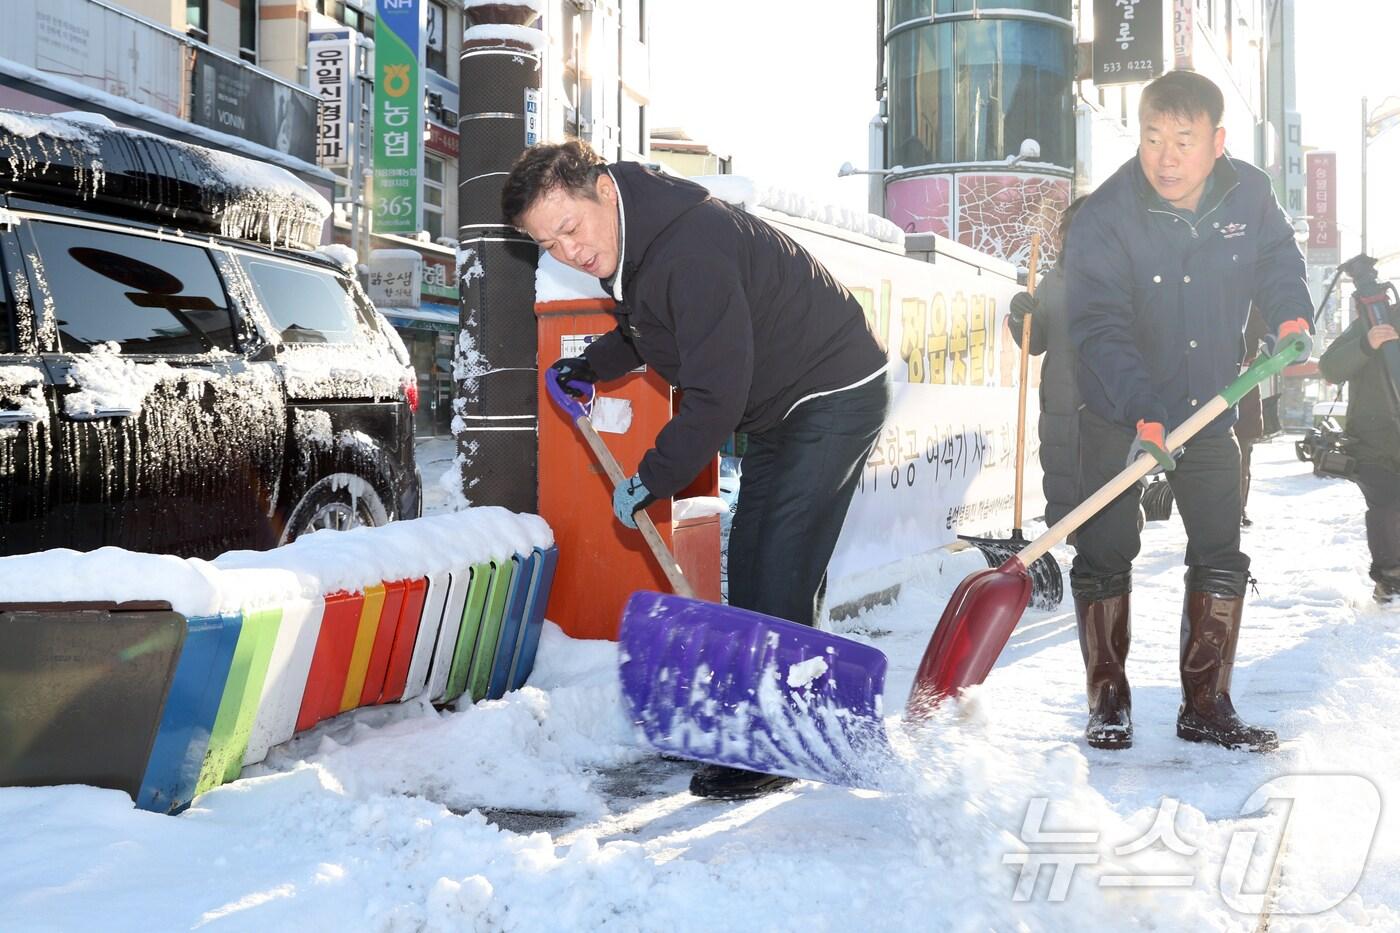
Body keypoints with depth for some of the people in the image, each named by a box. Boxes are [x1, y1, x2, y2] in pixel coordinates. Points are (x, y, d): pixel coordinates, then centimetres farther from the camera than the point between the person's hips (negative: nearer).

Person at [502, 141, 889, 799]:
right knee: (750, 565, 12)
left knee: (781, 574, -13)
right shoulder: (629, 244, 2)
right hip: (779, 410, 10)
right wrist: (594, 365, 14)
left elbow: (717, 393, -30)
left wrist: (654, 478, -23)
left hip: (835, 397, -10)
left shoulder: (692, 249, -30)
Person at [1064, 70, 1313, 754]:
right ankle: (1107, 704, 12)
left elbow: (1278, 259, 11)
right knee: (1105, 554, -2)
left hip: (1210, 409, 4)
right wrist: (1144, 416, -38)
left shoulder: (1249, 193, -8)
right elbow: (1101, 330, -27)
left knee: (1221, 557, 2)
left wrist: (1290, 315, -10)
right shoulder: (1102, 219, -21)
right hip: (1116, 417, -3)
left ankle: (1206, 708, 13)